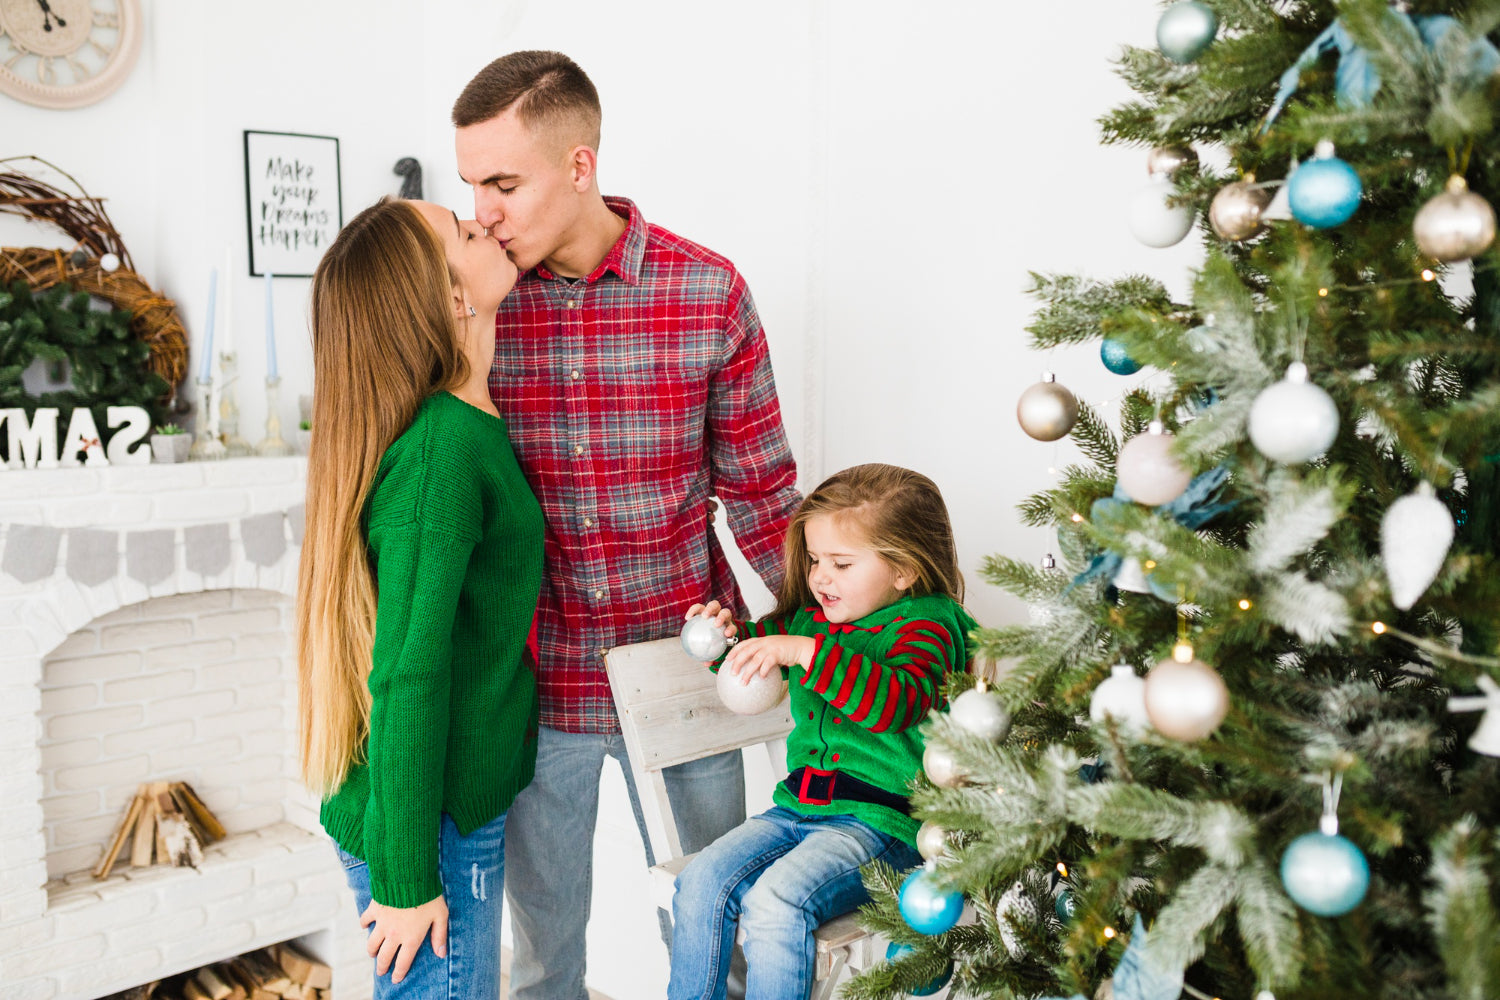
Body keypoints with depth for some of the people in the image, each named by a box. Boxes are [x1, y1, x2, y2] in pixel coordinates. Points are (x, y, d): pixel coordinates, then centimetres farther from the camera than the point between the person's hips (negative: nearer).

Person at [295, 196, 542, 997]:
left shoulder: (463, 423, 3)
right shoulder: (443, 449, -25)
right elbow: (406, 676, -24)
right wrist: (406, 878, -18)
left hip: (461, 804, 8)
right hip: (435, 828, -8)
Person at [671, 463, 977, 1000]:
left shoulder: (926, 626, -9)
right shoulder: (810, 617, 11)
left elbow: (894, 702, -28)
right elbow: (767, 637, 29)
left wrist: (806, 652, -34)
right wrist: (731, 635, 4)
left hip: (878, 822, -7)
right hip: (797, 808, 7)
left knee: (775, 901, -28)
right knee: (701, 881, -11)